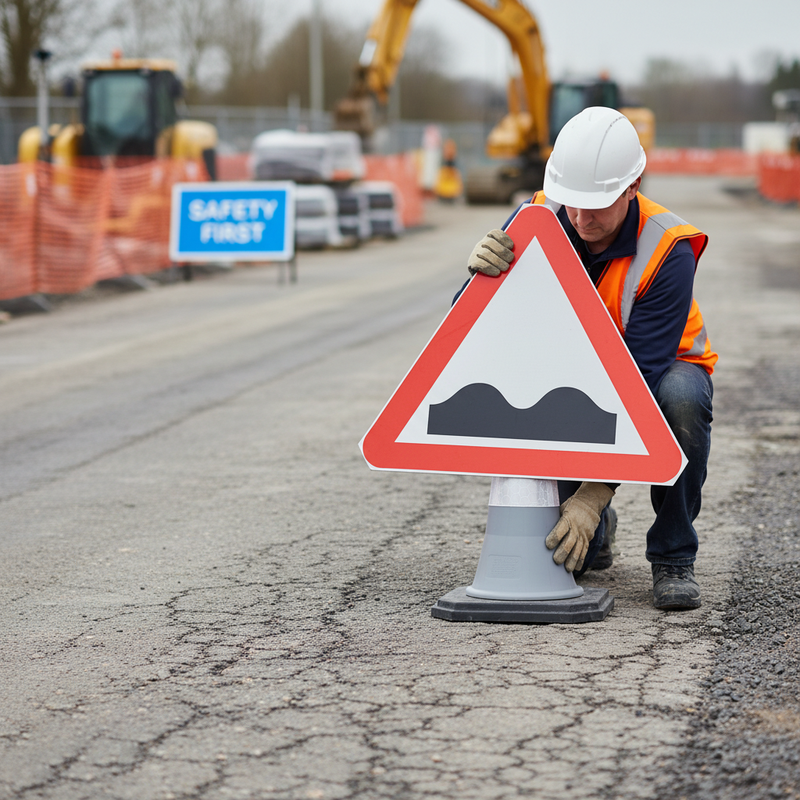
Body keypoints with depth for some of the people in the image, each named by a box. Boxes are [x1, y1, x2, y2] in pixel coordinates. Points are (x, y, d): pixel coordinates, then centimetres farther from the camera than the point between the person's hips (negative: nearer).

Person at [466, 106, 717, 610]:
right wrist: (483, 275, -43)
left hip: (663, 370, -3)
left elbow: (640, 377, -36)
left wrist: (594, 495, -43)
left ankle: (674, 557, -15)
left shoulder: (668, 251, -30)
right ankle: (594, 535, 3)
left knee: (681, 397, -38)